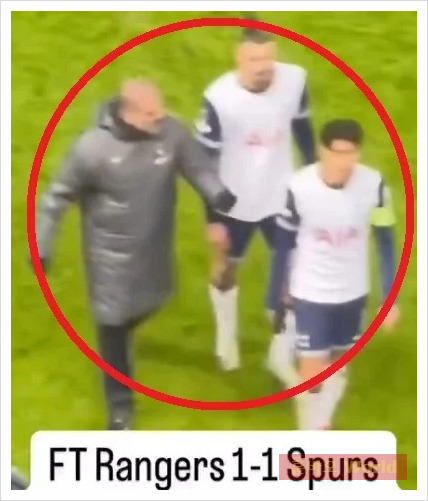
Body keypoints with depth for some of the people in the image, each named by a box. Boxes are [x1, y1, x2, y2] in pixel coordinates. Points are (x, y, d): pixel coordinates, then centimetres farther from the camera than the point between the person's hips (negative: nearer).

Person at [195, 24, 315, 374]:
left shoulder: (295, 80, -17)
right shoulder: (219, 98, -26)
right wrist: (212, 219, -13)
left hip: (281, 196, 2)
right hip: (235, 202, -2)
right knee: (226, 269, 19)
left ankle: (281, 352, 28)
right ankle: (226, 338, 47)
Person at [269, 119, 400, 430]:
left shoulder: (374, 185, -18)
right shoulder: (299, 187, -22)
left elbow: (385, 242, -5)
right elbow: (283, 246, -9)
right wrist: (274, 298, -2)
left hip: (353, 292, 3)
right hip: (310, 293, -3)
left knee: (339, 363, 18)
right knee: (313, 370, -2)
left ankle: (322, 430, 40)